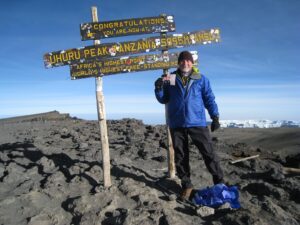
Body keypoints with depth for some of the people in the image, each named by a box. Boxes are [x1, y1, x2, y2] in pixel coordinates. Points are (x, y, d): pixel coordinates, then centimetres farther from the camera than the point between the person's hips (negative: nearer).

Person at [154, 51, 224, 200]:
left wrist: (215, 117, -1)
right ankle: (186, 185, 22)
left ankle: (220, 183, 16)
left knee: (208, 153, 0)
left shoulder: (201, 79, 7)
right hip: (177, 124, 2)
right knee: (180, 156, 7)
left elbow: (209, 99, 7)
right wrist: (159, 88, -8)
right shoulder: (170, 79, 10)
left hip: (197, 122, -1)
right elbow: (163, 99, 11)